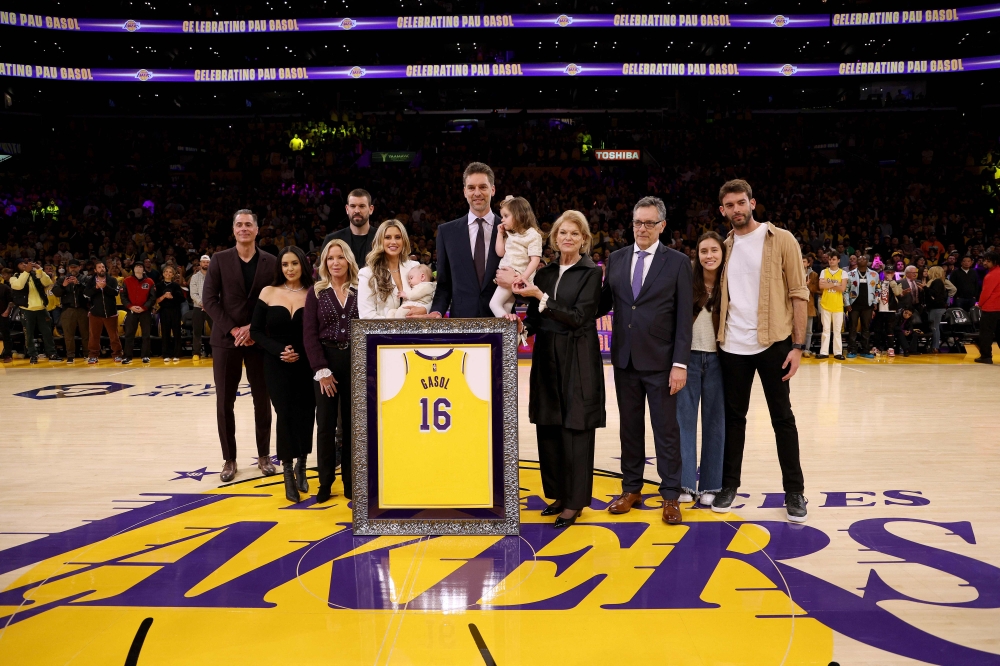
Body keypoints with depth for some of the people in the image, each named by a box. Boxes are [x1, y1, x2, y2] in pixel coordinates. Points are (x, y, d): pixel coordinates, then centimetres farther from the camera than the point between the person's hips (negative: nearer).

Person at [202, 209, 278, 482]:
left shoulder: (270, 262, 3)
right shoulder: (220, 259, 2)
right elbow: (209, 299, -3)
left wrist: (254, 328, -12)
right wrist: (233, 330, -11)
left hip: (259, 340, 0)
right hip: (226, 339, 0)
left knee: (262, 400, 6)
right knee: (224, 403, 2)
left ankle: (263, 456, 19)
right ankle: (229, 459, 13)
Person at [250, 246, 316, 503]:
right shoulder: (269, 292, 2)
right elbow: (256, 331, 0)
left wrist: (302, 352, -15)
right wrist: (279, 350, -13)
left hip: (306, 365, 0)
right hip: (277, 366, 0)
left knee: (304, 415, 2)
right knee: (285, 415, -4)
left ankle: (301, 465, 26)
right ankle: (288, 473, 11)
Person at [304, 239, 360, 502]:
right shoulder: (316, 292, 3)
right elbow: (309, 333, -2)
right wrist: (321, 369, -11)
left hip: (356, 362, 0)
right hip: (325, 361, 0)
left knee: (352, 423, 5)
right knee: (326, 423, 2)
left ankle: (350, 481, 15)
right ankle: (325, 482, 12)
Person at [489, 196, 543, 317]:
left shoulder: (532, 235, -8)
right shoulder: (508, 234, 17)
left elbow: (535, 260, -15)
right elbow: (500, 253, 10)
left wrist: (524, 277, -25)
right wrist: (500, 233, 8)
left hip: (516, 277, -8)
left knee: (494, 303, -15)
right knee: (505, 312, 7)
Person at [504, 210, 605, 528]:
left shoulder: (591, 273, -5)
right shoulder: (545, 273, 11)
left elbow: (578, 317, -14)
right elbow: (538, 321, 10)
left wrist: (540, 298, -18)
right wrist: (521, 323, -11)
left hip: (578, 361, -5)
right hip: (546, 358, 6)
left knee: (575, 429, 0)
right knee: (548, 427, 9)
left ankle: (575, 501, 11)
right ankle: (559, 492, 24)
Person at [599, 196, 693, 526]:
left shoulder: (678, 262, -3)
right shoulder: (616, 259, 8)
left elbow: (684, 318, -6)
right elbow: (605, 303, 9)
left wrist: (680, 364, -12)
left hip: (660, 361, -3)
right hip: (624, 359, 4)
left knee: (666, 429, 4)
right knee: (630, 426, 13)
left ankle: (670, 496, 14)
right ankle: (631, 489, 25)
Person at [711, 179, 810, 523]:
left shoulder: (781, 240, -2)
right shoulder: (725, 246, 9)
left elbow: (798, 293, -5)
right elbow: (720, 295, 12)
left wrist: (797, 344, -11)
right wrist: (718, 337, 0)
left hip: (773, 343, -3)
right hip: (732, 346, 3)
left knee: (782, 417, 5)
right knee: (733, 416, 11)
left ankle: (794, 491, 15)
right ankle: (729, 484, 22)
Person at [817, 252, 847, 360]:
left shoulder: (842, 273, 2)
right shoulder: (824, 272, 6)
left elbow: (842, 288, -11)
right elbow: (821, 286, -8)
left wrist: (828, 284, -10)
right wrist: (835, 284, -10)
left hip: (838, 305, -1)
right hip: (825, 304, 1)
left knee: (837, 330, 3)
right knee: (826, 329, 4)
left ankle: (838, 352, 6)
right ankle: (824, 352, 5)